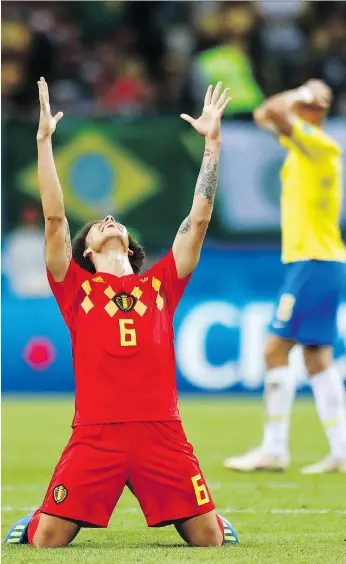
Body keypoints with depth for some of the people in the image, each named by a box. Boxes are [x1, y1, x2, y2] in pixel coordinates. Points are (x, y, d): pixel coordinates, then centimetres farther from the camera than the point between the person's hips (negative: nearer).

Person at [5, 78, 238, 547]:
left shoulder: (160, 284, 18)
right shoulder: (77, 286, 13)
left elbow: (199, 220, 15)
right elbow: (54, 217, 5)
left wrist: (213, 143, 12)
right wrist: (44, 140, 1)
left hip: (161, 433, 1)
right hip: (95, 435, -1)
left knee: (208, 541, -2)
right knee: (47, 542, -7)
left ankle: (215, 519, 34)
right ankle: (34, 521, 28)